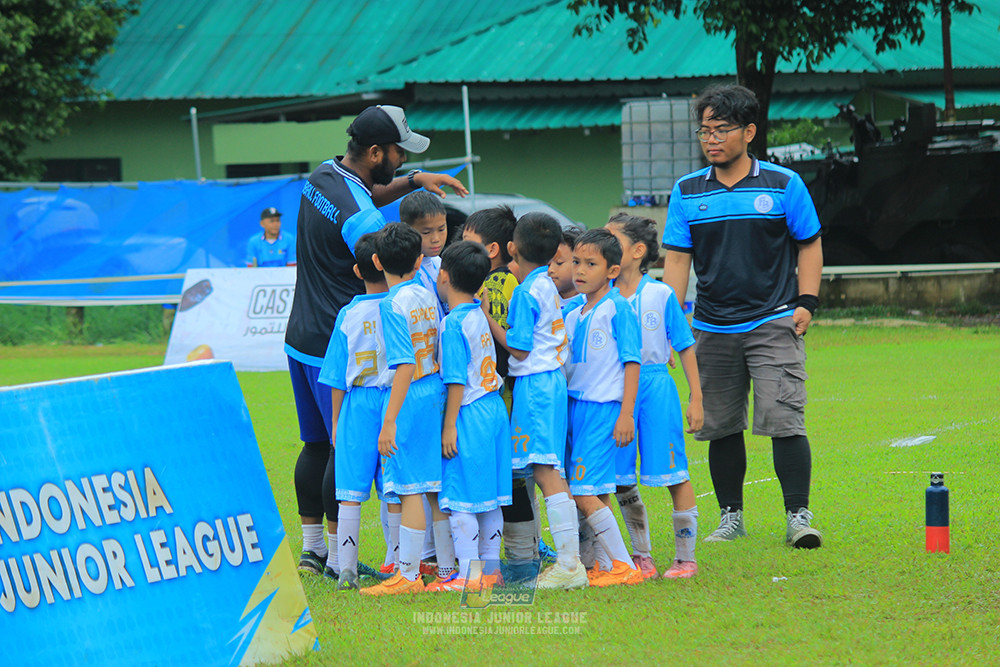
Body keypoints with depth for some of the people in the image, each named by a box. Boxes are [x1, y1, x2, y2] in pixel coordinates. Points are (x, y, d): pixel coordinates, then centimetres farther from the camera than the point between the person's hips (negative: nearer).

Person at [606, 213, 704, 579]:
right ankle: (641, 556, 18)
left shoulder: (661, 295, -3)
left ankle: (685, 557, 8)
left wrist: (696, 399, 0)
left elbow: (685, 347, 2)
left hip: (655, 386, -3)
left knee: (673, 473, -1)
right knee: (621, 479, 5)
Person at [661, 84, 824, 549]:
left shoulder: (784, 185, 1)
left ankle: (798, 516, -7)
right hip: (713, 330, 3)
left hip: (773, 323, -3)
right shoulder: (687, 192, 6)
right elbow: (677, 257, 7)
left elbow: (808, 245, 8)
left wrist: (806, 302, -3)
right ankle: (731, 518, 19)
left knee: (784, 420, -12)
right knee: (721, 427, 7)